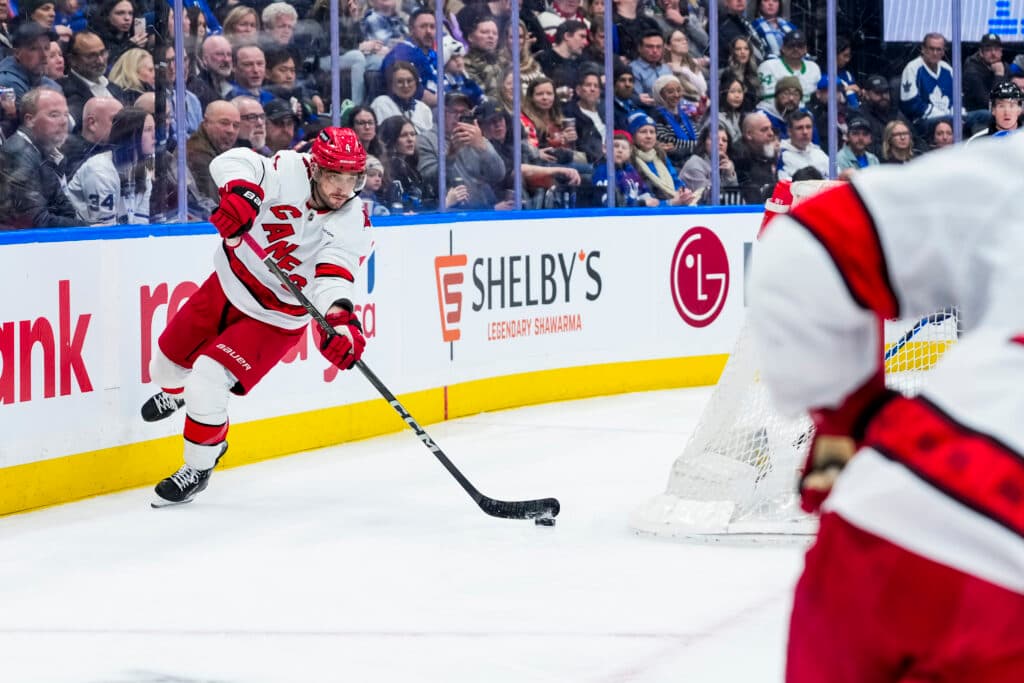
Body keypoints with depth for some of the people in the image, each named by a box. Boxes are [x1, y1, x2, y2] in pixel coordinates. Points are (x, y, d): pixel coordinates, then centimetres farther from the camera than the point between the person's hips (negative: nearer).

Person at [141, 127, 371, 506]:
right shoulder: (290, 171, -20)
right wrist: (240, 193, -51)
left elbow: (334, 277, -31)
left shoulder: (353, 223, -21)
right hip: (229, 284, 3)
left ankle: (198, 468, 6)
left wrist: (340, 320, -51)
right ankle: (173, 391, 59)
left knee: (207, 383, -18)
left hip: (272, 317, -3)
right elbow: (234, 162, -29)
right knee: (170, 360, 19)